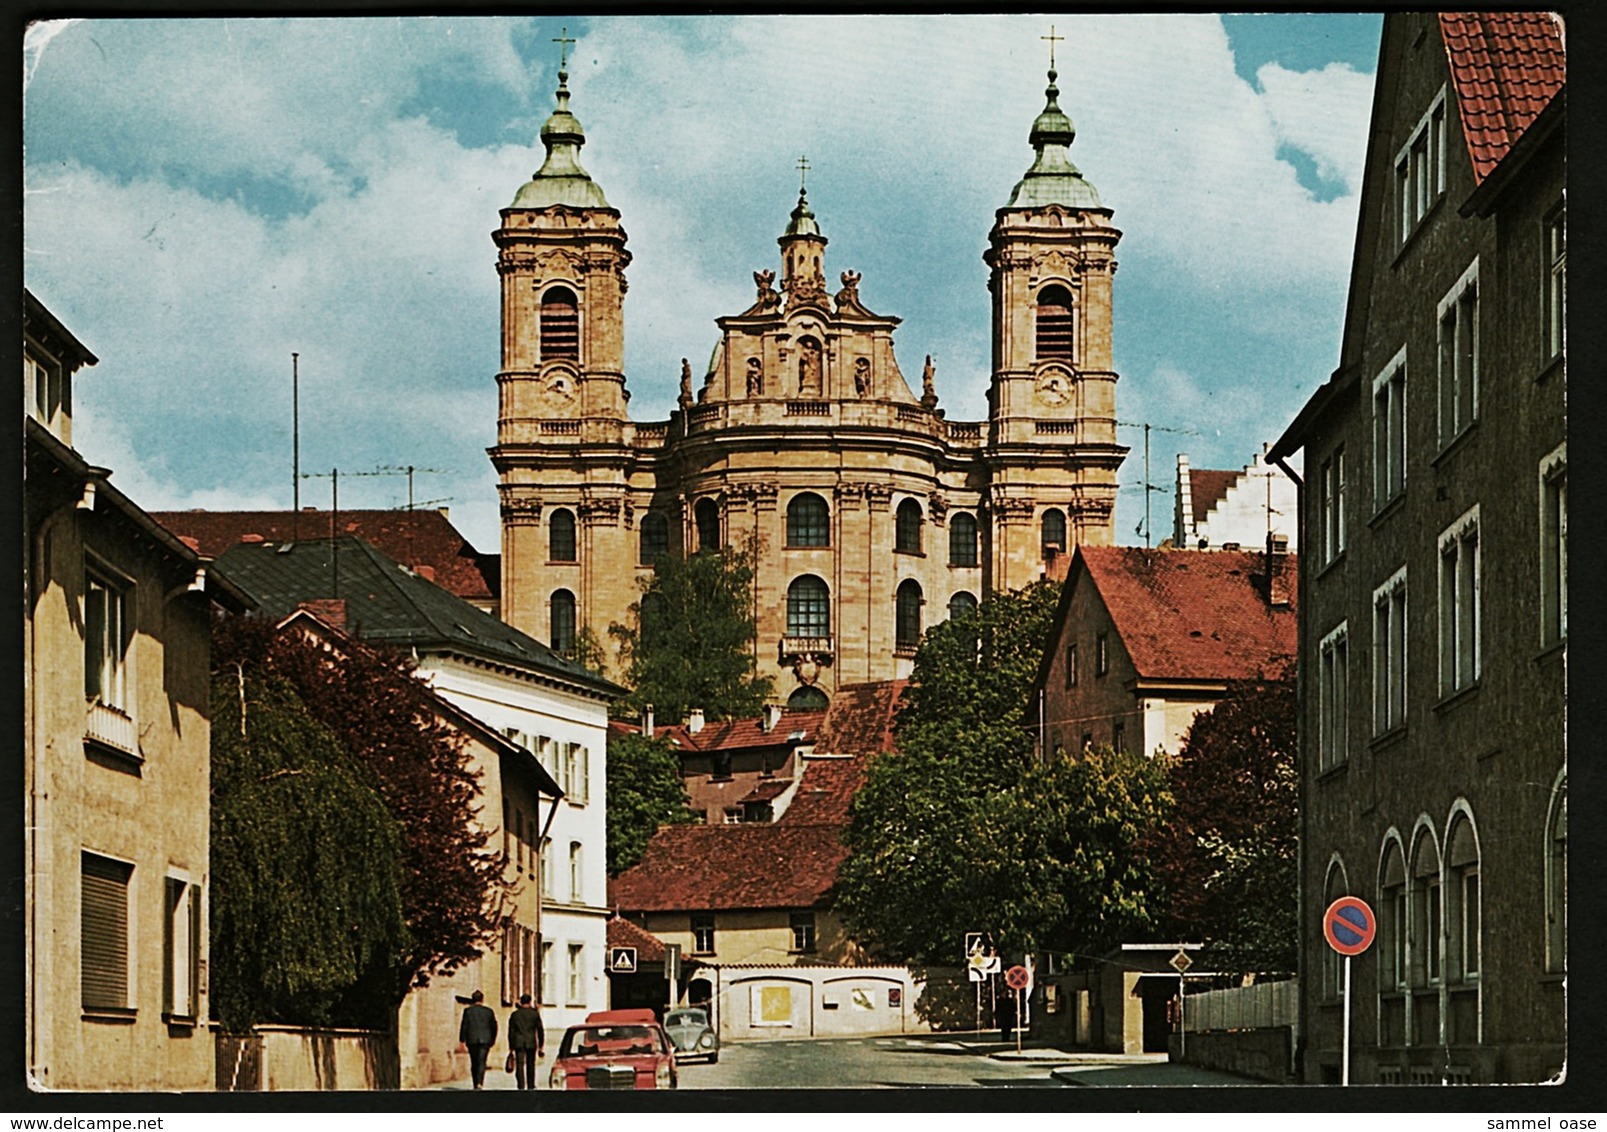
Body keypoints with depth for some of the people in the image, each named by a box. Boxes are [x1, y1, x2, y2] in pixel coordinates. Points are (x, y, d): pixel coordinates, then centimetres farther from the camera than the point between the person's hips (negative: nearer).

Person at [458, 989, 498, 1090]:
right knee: (481, 1062, -5)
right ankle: (480, 1082, -24)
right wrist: (493, 1039, 17)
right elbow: (494, 1026, 6)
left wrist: (462, 1040, 1)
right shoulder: (488, 1011, 2)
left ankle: (476, 1085, 13)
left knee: (474, 1063, 11)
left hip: (472, 1040, 0)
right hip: (485, 1040, 0)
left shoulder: (468, 1010, -1)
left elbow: (464, 1025, -4)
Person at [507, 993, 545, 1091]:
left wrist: (511, 1047, 8)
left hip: (518, 1043, 0)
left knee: (519, 1065, -3)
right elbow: (540, 1030, 4)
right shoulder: (535, 1014, 3)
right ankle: (530, 1086, 14)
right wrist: (541, 1046, 10)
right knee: (530, 1065, 11)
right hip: (531, 1042, 0)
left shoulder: (514, 1014, 4)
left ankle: (521, 1086, -13)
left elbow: (511, 1031, 4)